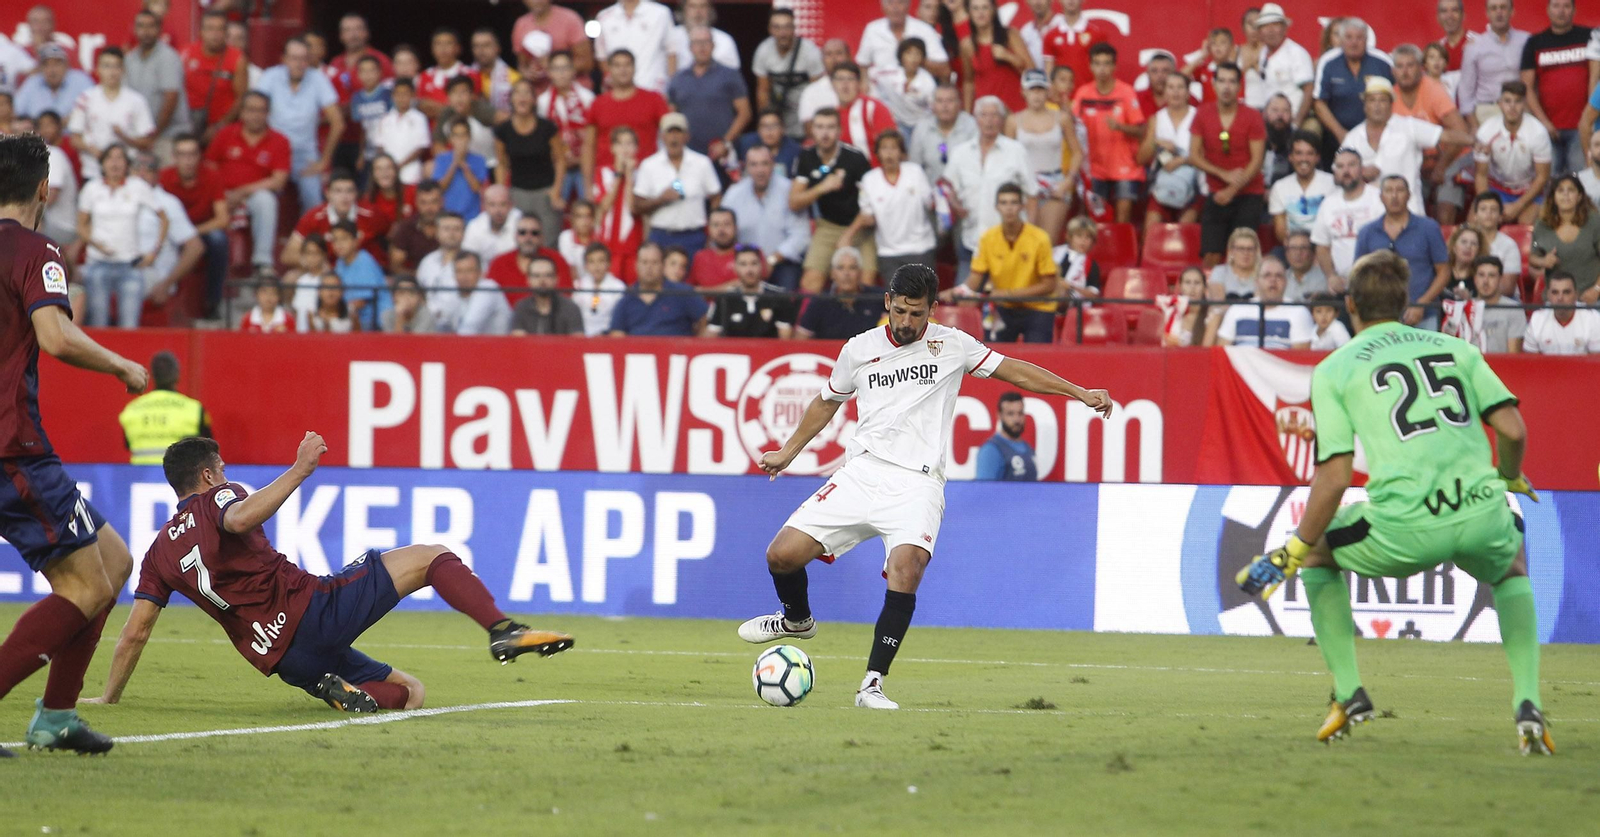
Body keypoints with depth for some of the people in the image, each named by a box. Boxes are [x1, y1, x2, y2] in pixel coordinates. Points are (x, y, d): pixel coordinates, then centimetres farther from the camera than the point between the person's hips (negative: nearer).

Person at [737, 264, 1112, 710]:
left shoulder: (951, 345, 5)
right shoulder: (859, 349, 10)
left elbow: (1012, 370, 10)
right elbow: (828, 401, 26)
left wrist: (1080, 392, 5)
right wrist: (788, 452, 32)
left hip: (917, 484, -3)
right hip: (861, 474, 3)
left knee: (905, 568, -30)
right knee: (782, 555, -8)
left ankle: (873, 684, -25)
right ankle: (798, 620, 28)